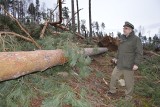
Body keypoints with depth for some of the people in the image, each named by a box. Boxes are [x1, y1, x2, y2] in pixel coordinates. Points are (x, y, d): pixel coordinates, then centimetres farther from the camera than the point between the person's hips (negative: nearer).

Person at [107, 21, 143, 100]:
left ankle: (128, 97, 27)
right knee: (114, 76, 13)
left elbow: (139, 53, -13)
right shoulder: (122, 38, 7)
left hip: (129, 65, -6)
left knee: (128, 82, 6)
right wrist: (117, 58, 17)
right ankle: (112, 91, 34)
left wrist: (136, 64, -19)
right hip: (120, 64, 7)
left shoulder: (136, 39, -12)